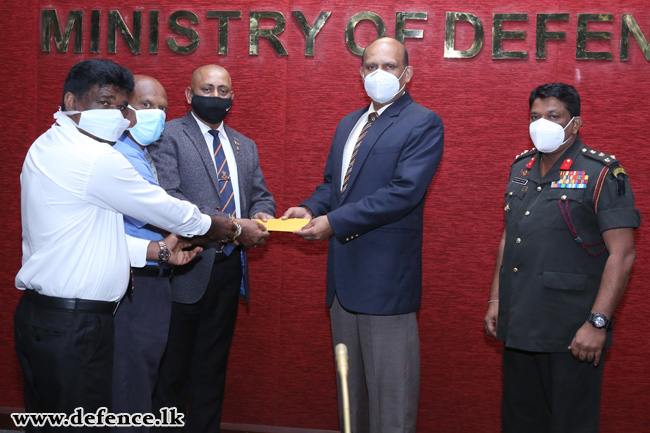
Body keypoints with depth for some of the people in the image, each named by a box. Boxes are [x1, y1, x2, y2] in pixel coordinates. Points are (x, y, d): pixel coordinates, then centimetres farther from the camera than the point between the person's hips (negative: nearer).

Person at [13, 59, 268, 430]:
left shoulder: (50, 148, 12)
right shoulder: (96, 158, -17)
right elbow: (170, 211, -9)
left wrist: (159, 251, 9)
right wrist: (236, 231, 5)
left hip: (43, 315, 10)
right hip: (73, 325, -10)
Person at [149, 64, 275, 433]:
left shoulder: (245, 146, 16)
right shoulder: (168, 136, -6)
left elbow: (261, 194, 18)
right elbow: (168, 198, -17)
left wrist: (262, 214, -7)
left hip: (230, 268, 6)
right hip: (187, 268, -6)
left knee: (213, 365, 16)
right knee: (173, 364, 4)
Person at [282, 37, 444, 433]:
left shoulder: (423, 123, -8)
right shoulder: (348, 124, 17)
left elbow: (404, 192, -19)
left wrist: (334, 222, -21)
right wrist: (311, 208, -2)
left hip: (386, 275, -8)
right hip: (344, 273, 8)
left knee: (389, 383, 0)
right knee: (350, 380, 18)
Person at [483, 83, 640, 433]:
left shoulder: (602, 174, -9)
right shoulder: (521, 168, 12)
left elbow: (622, 254, -14)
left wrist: (597, 323, -19)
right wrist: (495, 299, 15)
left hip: (571, 335, -6)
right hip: (517, 327, 6)